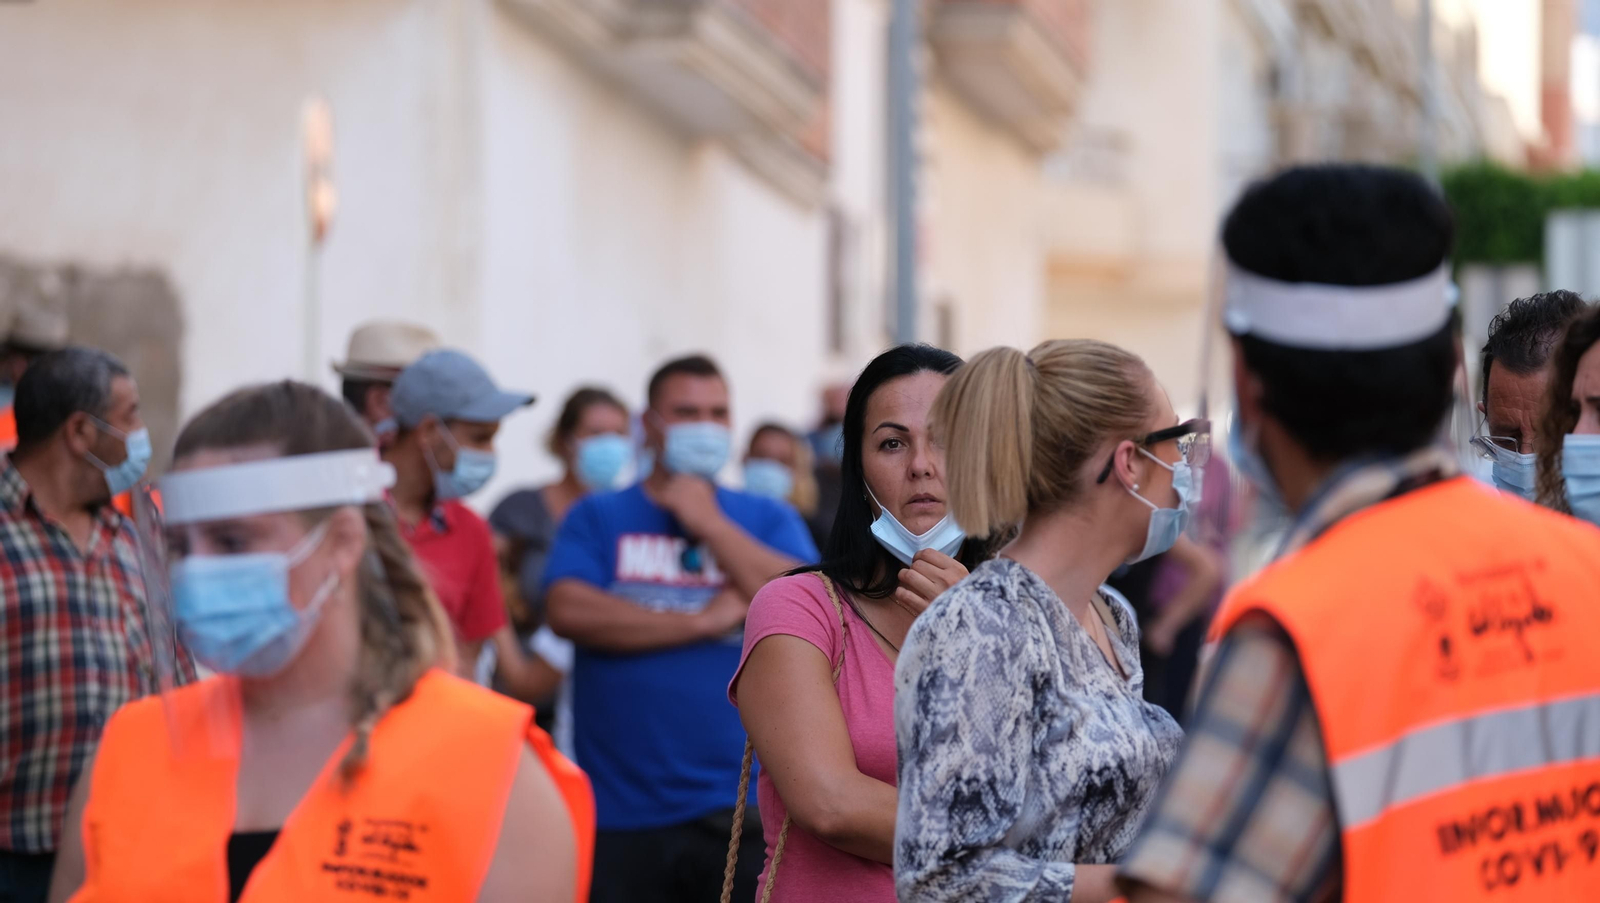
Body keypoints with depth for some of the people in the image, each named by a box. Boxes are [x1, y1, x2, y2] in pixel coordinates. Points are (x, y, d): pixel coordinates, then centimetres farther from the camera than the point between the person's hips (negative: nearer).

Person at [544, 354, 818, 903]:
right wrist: (704, 621, -10)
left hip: (740, 810, 1)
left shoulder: (768, 521, 11)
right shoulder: (597, 518, 7)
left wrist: (709, 522, -6)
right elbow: (568, 610, -11)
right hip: (621, 813, -1)